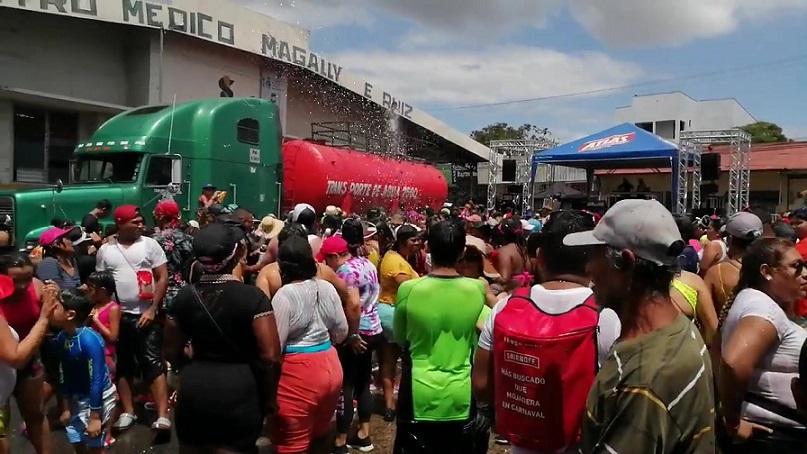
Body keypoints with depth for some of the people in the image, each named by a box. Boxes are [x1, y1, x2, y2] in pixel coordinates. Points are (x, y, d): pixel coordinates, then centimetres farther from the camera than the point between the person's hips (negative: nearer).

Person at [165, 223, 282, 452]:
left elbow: (172, 353, 8)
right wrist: (269, 397, -1)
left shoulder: (184, 296, -1)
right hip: (239, 391, -4)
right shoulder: (252, 297, -15)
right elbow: (270, 356, -17)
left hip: (194, 389, 5)